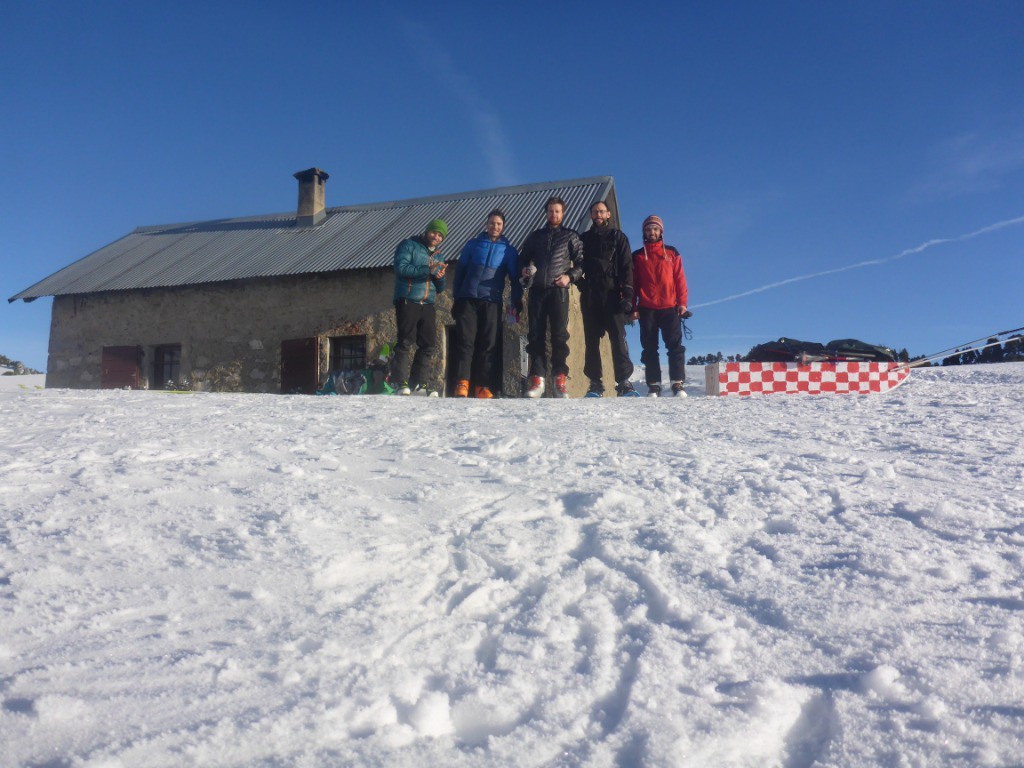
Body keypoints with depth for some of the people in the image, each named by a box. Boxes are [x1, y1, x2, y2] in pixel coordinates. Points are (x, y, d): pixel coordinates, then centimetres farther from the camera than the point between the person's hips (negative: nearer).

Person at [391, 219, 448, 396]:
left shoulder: (438, 258, 23)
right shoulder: (409, 245, 4)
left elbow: (440, 288, 22)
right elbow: (400, 267, -13)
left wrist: (440, 278, -1)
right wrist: (428, 269, -17)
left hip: (428, 305, 6)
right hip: (407, 301, -6)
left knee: (429, 344, 2)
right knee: (406, 341, -10)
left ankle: (418, 382, 8)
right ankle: (401, 383, -9)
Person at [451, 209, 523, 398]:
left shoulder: (509, 251, 12)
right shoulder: (472, 244, 12)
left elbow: (515, 277, 11)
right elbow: (460, 271, 12)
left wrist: (517, 301, 1)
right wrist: (456, 298, 7)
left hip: (492, 303, 0)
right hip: (468, 300, 0)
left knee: (488, 345, -2)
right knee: (465, 341, -7)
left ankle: (483, 386, -1)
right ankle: (462, 384, -10)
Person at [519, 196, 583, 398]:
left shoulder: (571, 236, 13)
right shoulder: (535, 236, 20)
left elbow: (581, 262, 8)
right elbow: (523, 259, 22)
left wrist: (570, 276, -9)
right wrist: (524, 270, 0)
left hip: (558, 291, -2)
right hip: (537, 290, 3)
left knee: (559, 335, -7)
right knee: (536, 335, -3)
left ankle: (560, 380, -6)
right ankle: (537, 379, -2)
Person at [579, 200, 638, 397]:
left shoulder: (618, 237, 12)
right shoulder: (584, 239, 21)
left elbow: (627, 268, 4)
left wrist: (627, 295, -8)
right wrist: (581, 283, -1)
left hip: (612, 294, -3)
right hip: (589, 297, 3)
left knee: (618, 338, -11)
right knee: (591, 340, 0)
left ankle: (624, 381, -12)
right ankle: (595, 383, 3)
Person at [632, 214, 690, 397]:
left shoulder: (672, 253, 13)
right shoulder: (638, 256, 13)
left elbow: (680, 279, 9)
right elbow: (632, 283, 9)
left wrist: (682, 302, -2)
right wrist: (633, 308, 0)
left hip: (670, 307, 0)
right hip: (646, 309, 1)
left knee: (675, 345, -8)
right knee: (649, 348, 0)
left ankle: (678, 384, -8)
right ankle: (653, 386, 2)